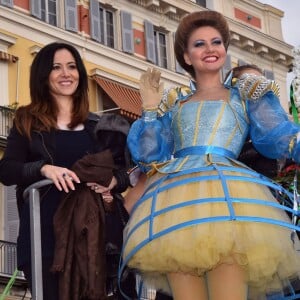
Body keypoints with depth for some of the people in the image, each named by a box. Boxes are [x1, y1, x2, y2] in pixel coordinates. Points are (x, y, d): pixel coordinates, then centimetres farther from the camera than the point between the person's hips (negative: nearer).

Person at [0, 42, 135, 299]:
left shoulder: (99, 126, 15)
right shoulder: (28, 122, 9)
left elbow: (126, 171, 15)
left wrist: (113, 181, -10)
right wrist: (44, 169, -20)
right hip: (43, 233, -1)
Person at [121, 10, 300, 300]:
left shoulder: (246, 94, 20)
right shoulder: (174, 105, 25)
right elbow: (148, 155, 16)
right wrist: (151, 107, 14)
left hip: (226, 190, -2)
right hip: (176, 198, 2)